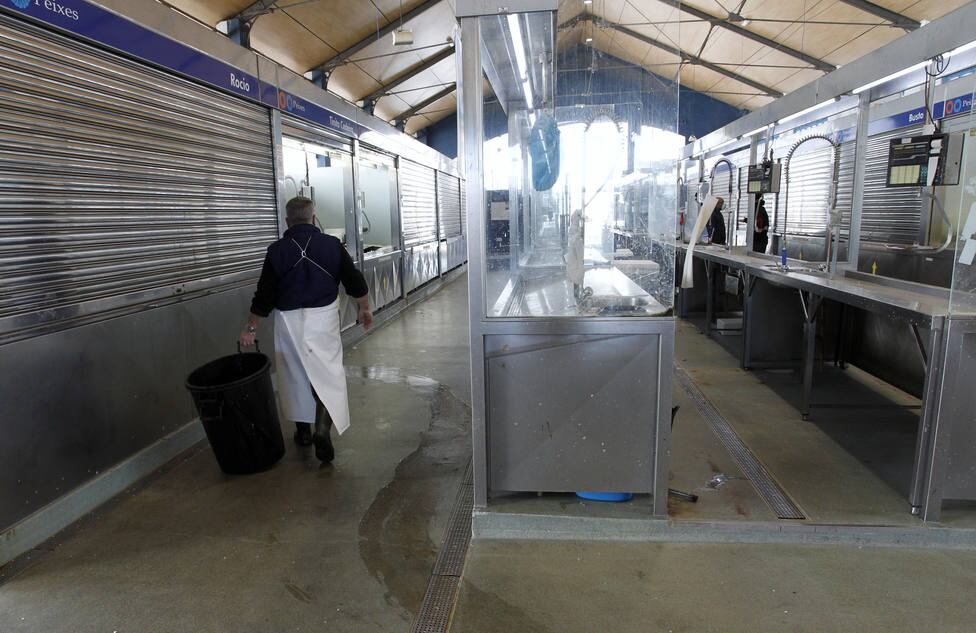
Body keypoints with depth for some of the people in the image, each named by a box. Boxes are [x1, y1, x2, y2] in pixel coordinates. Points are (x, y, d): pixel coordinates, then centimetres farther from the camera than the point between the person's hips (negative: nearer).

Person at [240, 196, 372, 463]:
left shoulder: (277, 251, -4)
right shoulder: (332, 245, -4)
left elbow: (264, 296, -2)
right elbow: (355, 282, 1)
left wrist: (250, 328, 8)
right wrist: (365, 308, 16)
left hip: (289, 321, 1)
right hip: (323, 319, -1)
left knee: (296, 374, 16)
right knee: (328, 374, 2)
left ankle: (303, 430, 28)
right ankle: (322, 430, -14)